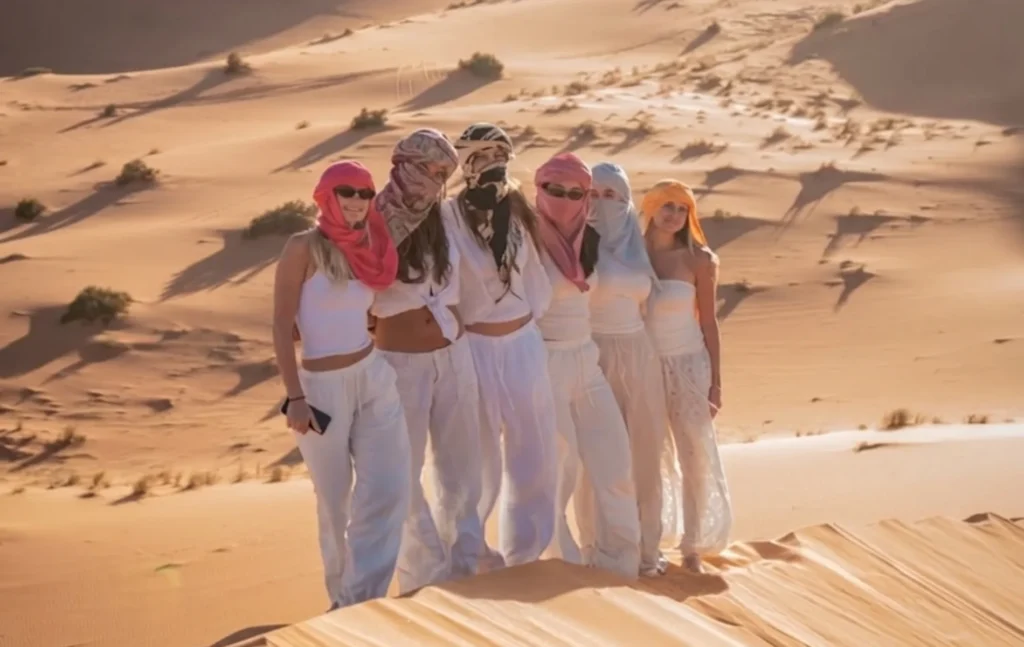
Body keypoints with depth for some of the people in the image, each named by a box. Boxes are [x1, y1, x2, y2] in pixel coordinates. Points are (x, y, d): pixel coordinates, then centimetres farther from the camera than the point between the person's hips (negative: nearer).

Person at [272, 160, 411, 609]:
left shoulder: (367, 247, 7)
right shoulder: (303, 247, -10)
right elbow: (282, 325, -12)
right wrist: (294, 397, -17)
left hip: (374, 379, 5)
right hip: (322, 387, -5)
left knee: (389, 489, -4)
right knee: (335, 501, 8)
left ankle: (363, 596, 5)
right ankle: (342, 597, 25)